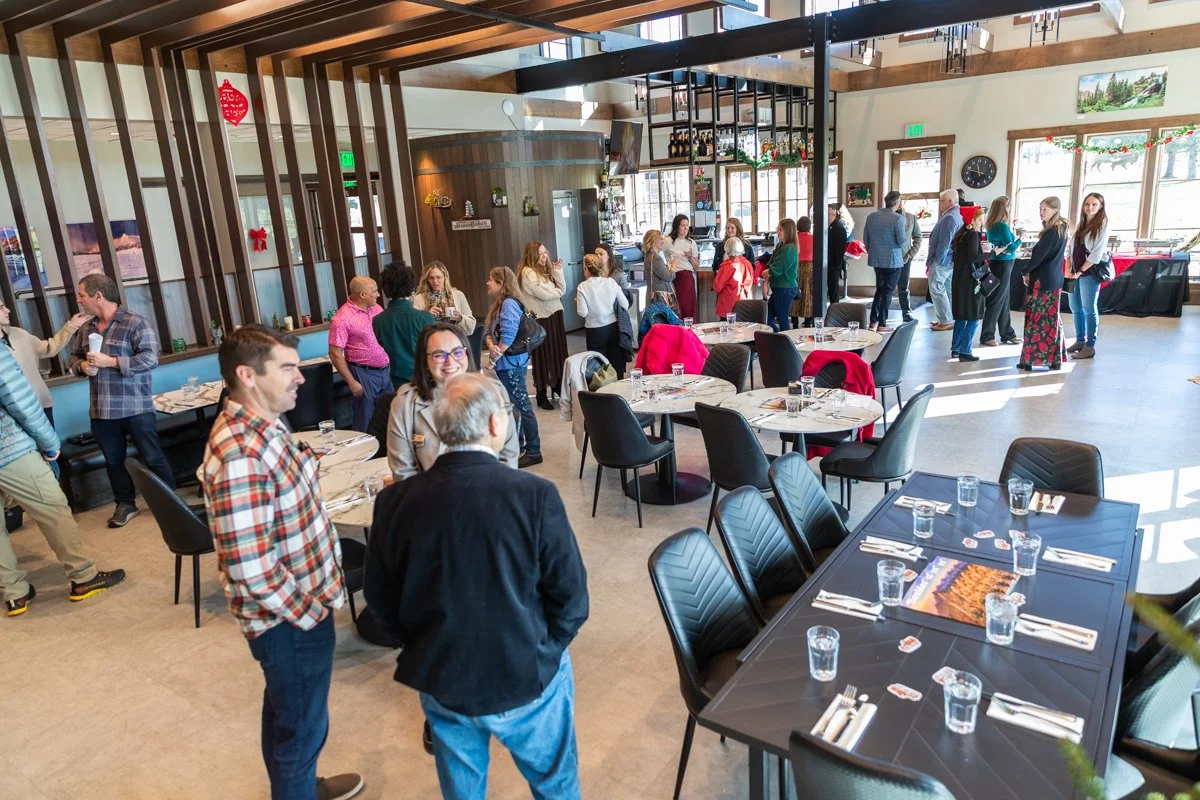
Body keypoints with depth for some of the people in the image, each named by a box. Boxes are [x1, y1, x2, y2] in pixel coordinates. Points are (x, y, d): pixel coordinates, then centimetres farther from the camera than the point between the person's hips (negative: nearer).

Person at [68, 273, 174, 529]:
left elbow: (150, 358, -19)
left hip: (135, 407, -6)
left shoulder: (135, 323, -11)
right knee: (113, 461, 15)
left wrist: (111, 361, -22)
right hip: (101, 410, 6)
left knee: (152, 458, 2)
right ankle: (125, 504, 29)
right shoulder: (85, 328, 9)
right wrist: (82, 365, -3)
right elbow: (74, 357, 20)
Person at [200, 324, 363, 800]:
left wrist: (315, 599, 13)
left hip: (300, 604, 9)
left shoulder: (265, 427, 0)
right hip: (288, 619, -9)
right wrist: (310, 613, -18)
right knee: (299, 724, 14)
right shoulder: (239, 454, -30)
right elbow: (251, 570, -31)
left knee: (286, 714, 30)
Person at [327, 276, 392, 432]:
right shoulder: (342, 319, -14)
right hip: (364, 374, -6)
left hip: (386, 371, 6)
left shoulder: (376, 309, 7)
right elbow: (335, 355, -13)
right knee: (365, 422, 5)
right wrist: (351, 382, -14)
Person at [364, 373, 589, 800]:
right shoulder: (535, 495, -24)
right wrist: (545, 651, 4)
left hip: (440, 680, 3)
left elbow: (380, 598, -2)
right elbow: (570, 595, -15)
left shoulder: (395, 500, -15)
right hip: (526, 677, -3)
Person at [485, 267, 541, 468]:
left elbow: (508, 336, -24)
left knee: (522, 406, -5)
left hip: (511, 363, -10)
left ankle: (533, 451, 2)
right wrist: (491, 346, -12)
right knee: (511, 406, 18)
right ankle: (517, 444, 31)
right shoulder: (497, 305, 15)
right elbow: (488, 330, 9)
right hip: (504, 363, 10)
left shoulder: (509, 304, -17)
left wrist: (496, 355, -14)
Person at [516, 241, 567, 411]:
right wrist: (558, 291, -2)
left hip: (555, 315, 8)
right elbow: (544, 294, -21)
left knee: (558, 352, 13)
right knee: (543, 355, 0)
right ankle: (542, 395, 11)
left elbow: (562, 289, 9)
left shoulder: (546, 269, 13)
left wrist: (558, 272, -4)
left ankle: (558, 388, 29)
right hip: (541, 319, -8)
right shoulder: (527, 272, -13)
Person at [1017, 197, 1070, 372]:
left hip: (1042, 281, -9)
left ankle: (1029, 360, 1)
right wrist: (1031, 271, 9)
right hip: (1055, 280, 9)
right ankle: (1054, 360, 16)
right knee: (1051, 319, 12)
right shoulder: (1062, 230, 12)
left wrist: (1025, 270, -1)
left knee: (1035, 320, -4)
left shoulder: (1051, 232, -17)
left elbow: (1038, 256, -17)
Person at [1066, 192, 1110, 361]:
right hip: (1076, 271, 7)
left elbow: (1097, 253, -13)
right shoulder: (1081, 224, 14)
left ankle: (1090, 347, 0)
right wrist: (1069, 269, 5)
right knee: (1075, 307, 12)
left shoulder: (1102, 226, -6)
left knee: (1089, 309, -5)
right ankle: (1080, 340, 24)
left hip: (1090, 272, -7)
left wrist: (1080, 271, -16)